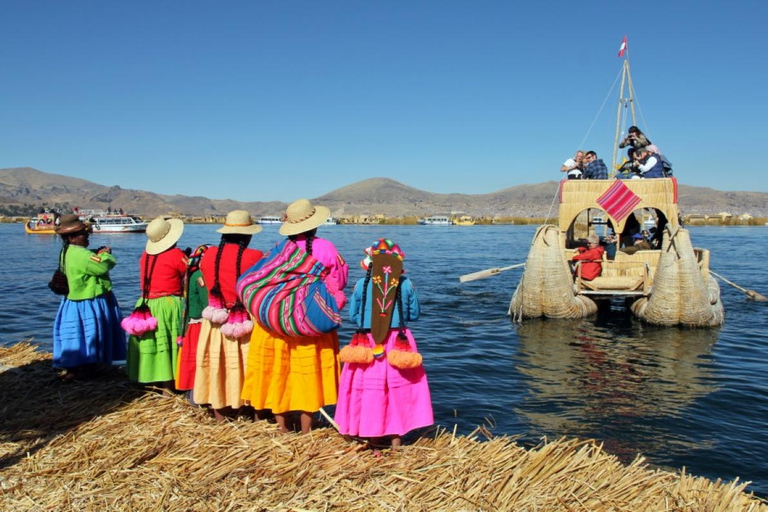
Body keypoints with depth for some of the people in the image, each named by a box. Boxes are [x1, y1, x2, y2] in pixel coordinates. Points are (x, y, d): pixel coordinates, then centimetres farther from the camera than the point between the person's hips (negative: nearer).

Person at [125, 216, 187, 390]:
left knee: (150, 342, 14)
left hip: (146, 304, 6)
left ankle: (154, 381, 26)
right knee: (167, 343, 0)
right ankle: (168, 385, 4)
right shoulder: (176, 255, -11)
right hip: (168, 305, -6)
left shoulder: (145, 254, 6)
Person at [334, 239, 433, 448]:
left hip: (367, 344, 0)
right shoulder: (406, 284, -5)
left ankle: (372, 434, 19)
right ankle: (396, 436, 18)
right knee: (399, 387, 11)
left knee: (369, 387, 10)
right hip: (399, 344, 0)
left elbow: (353, 315, 2)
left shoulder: (361, 284, -5)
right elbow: (414, 314, 4)